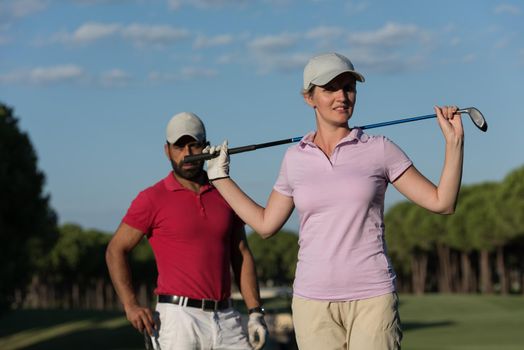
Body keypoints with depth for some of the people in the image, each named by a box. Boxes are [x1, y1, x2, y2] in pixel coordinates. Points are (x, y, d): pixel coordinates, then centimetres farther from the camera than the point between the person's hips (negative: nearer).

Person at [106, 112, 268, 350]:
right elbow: (116, 250, 2)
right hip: (178, 318, -4)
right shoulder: (153, 199, 0)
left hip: (225, 318, 4)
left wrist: (255, 312, 7)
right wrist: (131, 306, -9)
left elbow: (242, 255, 15)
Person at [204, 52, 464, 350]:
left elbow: (442, 202, 1)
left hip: (372, 298, -2)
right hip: (313, 300, 2)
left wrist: (454, 140, -7)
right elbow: (265, 224, 19)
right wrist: (219, 175, 20)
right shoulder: (295, 158, 9)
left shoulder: (379, 150, 1)